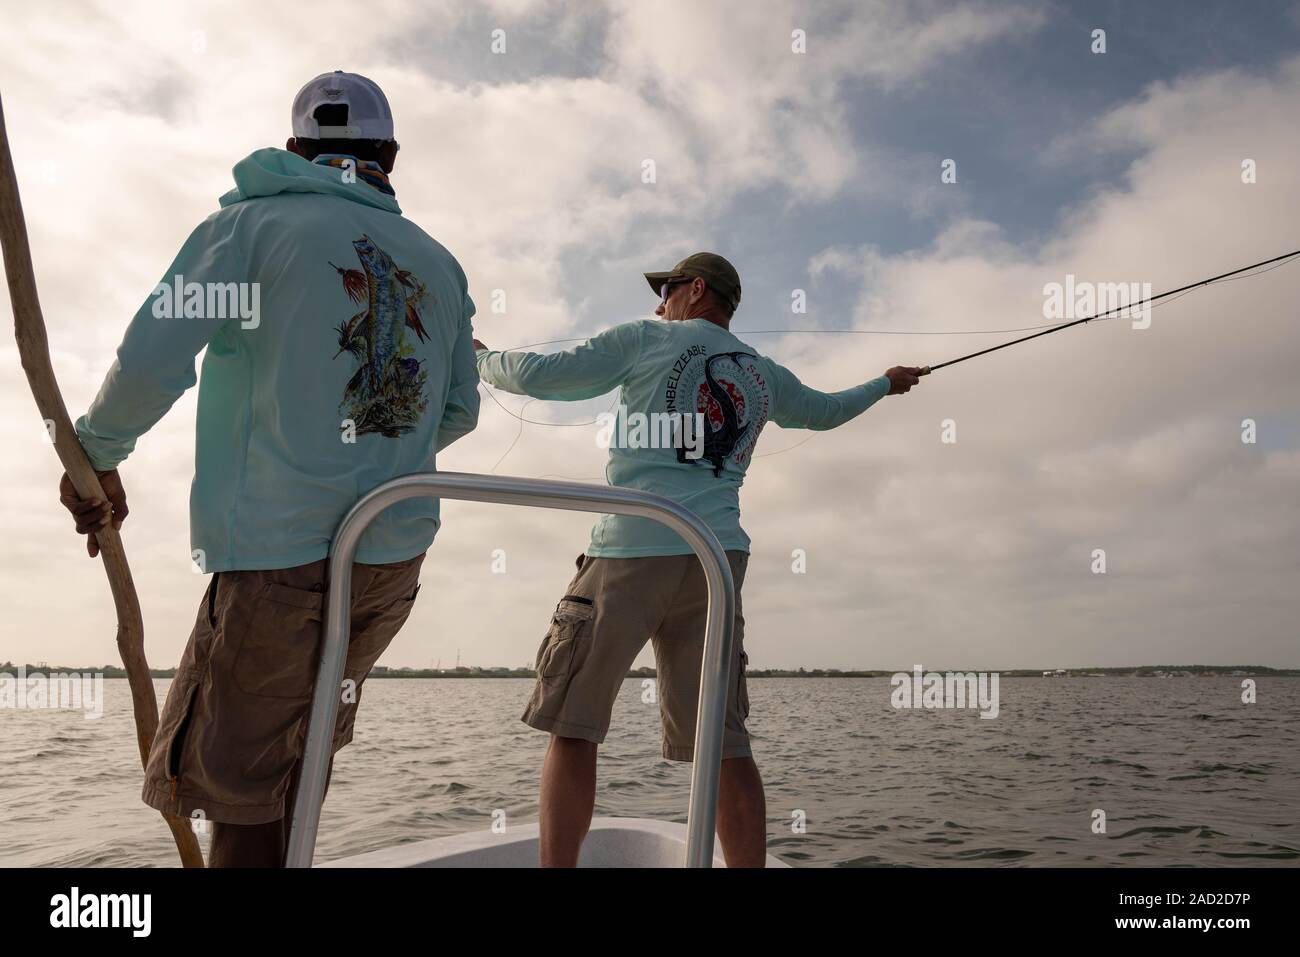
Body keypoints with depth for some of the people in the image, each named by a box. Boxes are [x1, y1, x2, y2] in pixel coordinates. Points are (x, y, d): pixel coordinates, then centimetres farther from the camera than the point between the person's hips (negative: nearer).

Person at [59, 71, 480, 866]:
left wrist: (96, 457, 7)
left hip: (280, 556, -5)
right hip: (397, 559, 5)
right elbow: (459, 411, 17)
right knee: (302, 750, 21)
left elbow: (149, 362, -10)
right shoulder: (438, 263, 12)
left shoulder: (253, 223, -1)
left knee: (235, 785, 5)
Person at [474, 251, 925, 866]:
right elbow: (827, 411, 37)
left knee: (572, 727, 2)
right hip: (718, 556, 5)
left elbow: (539, 376, 2)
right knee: (723, 741, 6)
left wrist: (481, 359, 22)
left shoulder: (646, 340, 6)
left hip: (632, 550, -5)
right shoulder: (764, 375, 19)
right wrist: (887, 384, 56)